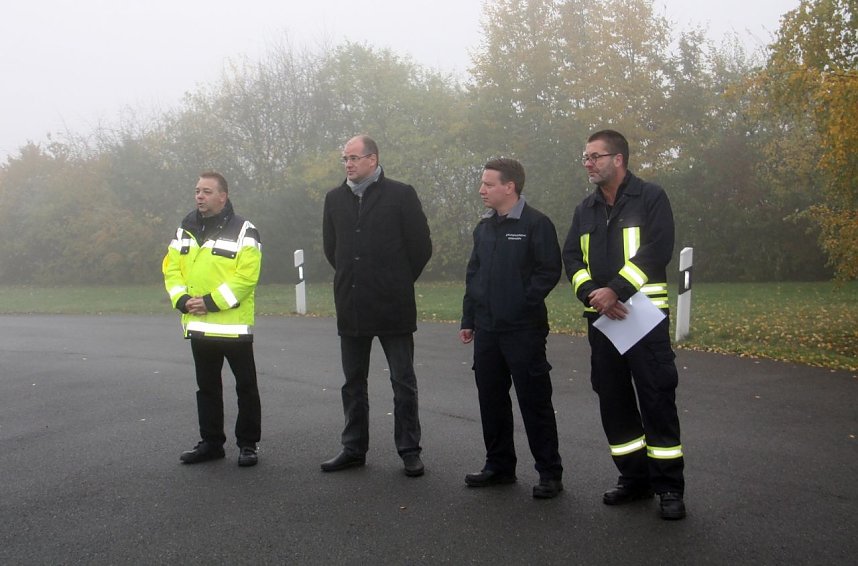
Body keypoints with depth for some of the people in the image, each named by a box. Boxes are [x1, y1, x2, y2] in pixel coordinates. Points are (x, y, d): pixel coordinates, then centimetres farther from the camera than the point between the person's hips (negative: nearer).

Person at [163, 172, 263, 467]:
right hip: (198, 326, 6)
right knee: (207, 387, 15)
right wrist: (182, 300, -9)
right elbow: (171, 268, 9)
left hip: (234, 326, -6)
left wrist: (211, 302, -21)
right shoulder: (186, 230, 10)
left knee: (246, 386, 4)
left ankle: (248, 444, 15)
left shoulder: (243, 231, -9)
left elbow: (246, 276, -17)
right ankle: (211, 442, 27)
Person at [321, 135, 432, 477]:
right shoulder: (335, 198, 8)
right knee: (353, 382, 13)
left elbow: (421, 246, -2)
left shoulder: (401, 195, -5)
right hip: (350, 306, 5)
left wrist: (400, 283, 4)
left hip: (392, 306, -4)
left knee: (403, 381, 3)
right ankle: (354, 449, 23)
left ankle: (409, 450, 13)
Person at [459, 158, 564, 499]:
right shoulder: (484, 227, 13)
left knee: (534, 401, -1)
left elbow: (550, 270, -11)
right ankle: (500, 466, 26)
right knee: (491, 399, 12)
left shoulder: (536, 224, -8)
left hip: (523, 330, -7)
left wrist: (523, 303, -14)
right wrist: (468, 319, 14)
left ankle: (549, 473, 10)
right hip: (487, 330, 7)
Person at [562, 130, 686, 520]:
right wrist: (592, 293, -13)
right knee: (613, 401, 9)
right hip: (601, 318, 6)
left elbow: (657, 250, -14)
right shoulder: (586, 209, 14)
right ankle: (634, 478, 21)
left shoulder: (650, 198, -2)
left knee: (657, 400, -4)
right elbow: (571, 257, 6)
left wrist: (615, 289, -21)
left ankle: (669, 486, 5)